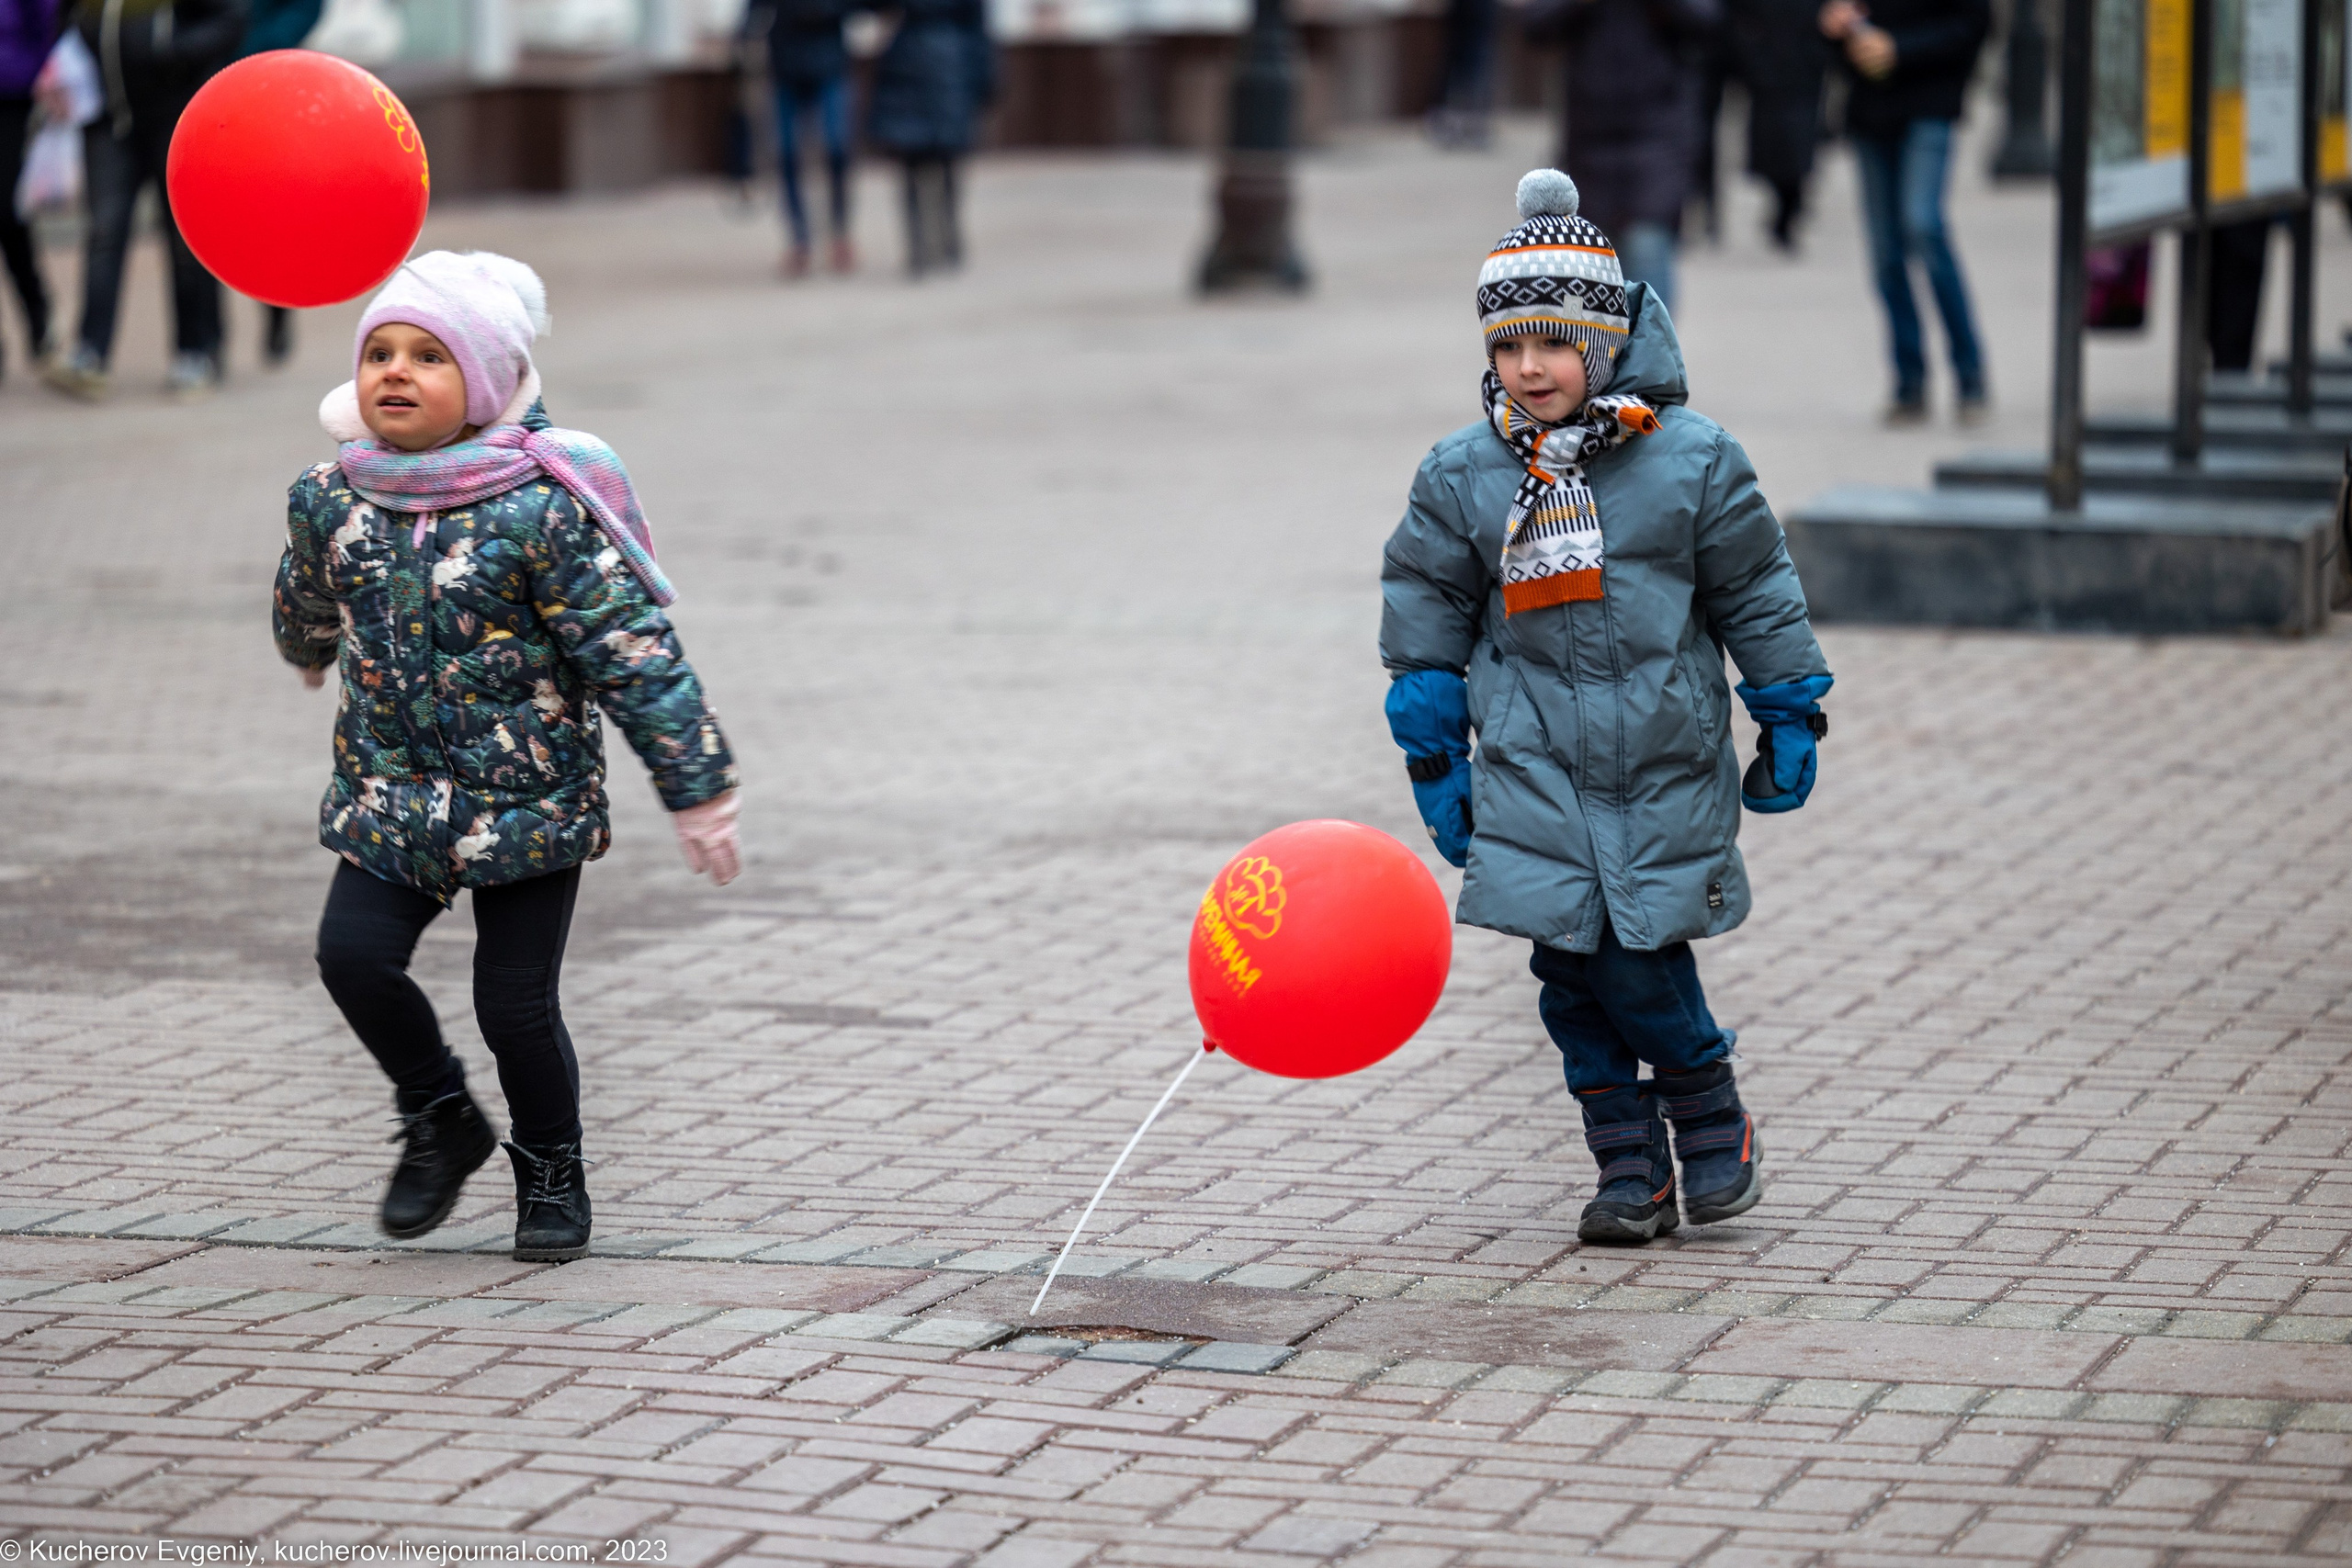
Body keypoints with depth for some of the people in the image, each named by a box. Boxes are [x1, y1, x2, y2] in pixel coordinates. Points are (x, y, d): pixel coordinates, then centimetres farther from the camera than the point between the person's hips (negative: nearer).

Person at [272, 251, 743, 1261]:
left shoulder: (541, 508, -17)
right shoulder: (330, 499, -2)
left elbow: (634, 654, -14)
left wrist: (697, 789, -13)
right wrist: (310, 655, 41)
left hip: (530, 799, -4)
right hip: (389, 793, 4)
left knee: (515, 1002, -3)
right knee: (353, 954, -13)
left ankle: (551, 1171, 25)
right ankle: (440, 1122, 14)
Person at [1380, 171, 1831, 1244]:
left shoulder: (1691, 460, -4)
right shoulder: (1460, 476, 0)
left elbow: (1756, 593, 5)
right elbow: (1423, 621, 9)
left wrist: (1790, 725, 8)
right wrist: (1436, 762, 8)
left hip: (1665, 762, -2)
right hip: (1533, 764, 2)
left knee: (1640, 961, -8)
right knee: (1574, 970, -2)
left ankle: (1712, 1120, 17)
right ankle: (1630, 1172, 9)